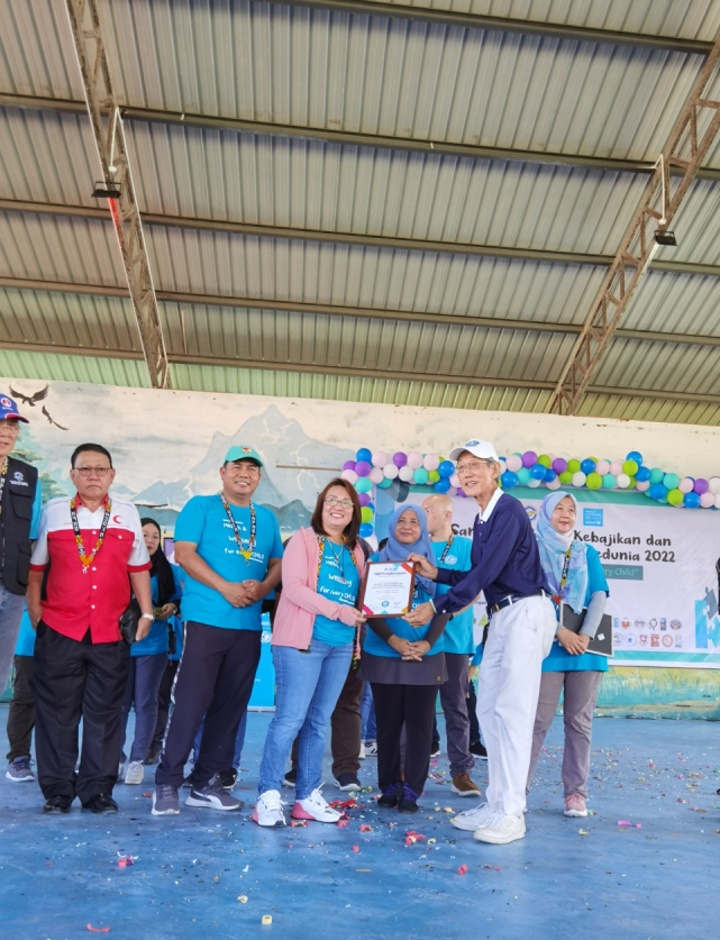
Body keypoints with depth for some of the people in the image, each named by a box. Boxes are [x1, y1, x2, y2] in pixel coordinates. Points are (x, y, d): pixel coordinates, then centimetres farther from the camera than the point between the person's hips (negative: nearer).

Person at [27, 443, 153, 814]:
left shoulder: (128, 514, 8)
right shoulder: (53, 511, 5)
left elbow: (138, 568, 13)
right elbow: (35, 569, 8)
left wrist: (146, 612, 9)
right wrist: (35, 615, 3)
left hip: (111, 632, 1)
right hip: (59, 631, -1)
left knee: (105, 715, 6)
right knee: (56, 714, 6)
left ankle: (97, 790, 17)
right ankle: (57, 792, 19)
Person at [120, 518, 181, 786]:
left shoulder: (167, 570, 6)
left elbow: (177, 599, 12)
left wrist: (172, 608, -8)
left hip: (154, 645, 1)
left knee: (145, 702, 3)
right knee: (120, 701, 2)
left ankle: (138, 760, 12)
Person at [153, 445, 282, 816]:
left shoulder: (267, 518, 16)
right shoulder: (200, 506, 1)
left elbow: (278, 563, 14)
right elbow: (184, 553, -9)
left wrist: (262, 587, -8)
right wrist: (226, 588, -16)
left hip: (249, 626, 5)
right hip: (205, 620, -5)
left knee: (230, 707, 9)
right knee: (190, 702, -6)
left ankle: (206, 782, 20)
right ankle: (167, 783, 7)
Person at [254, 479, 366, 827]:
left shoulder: (355, 550, 16)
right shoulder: (304, 539, -2)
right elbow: (293, 588, -13)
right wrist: (338, 611, -20)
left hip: (341, 646, 6)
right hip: (303, 641, -6)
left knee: (319, 722, 10)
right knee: (290, 719, -7)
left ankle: (308, 796, 19)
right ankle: (269, 796, 4)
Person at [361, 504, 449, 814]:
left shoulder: (433, 564, 7)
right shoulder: (377, 560, 5)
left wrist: (428, 642, -11)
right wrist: (392, 640, -15)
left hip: (426, 657, 1)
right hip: (384, 656, 0)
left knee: (420, 724, 1)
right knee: (388, 724, 6)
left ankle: (411, 790, 11)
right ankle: (389, 787, 18)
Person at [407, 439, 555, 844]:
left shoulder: (509, 510, -13)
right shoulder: (482, 520, 16)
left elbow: (486, 572, -20)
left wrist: (437, 607, -16)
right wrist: (436, 573, 15)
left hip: (526, 613, -10)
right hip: (502, 616, 10)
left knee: (512, 712, -9)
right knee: (489, 710, 10)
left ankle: (512, 814, -2)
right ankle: (497, 804, 19)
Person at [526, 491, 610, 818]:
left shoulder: (588, 553, 14)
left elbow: (599, 597, 5)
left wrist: (586, 635, -10)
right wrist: (561, 632, -15)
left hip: (585, 647, 3)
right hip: (547, 645, -3)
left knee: (579, 723, 5)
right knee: (537, 721, -3)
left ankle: (576, 794, 11)